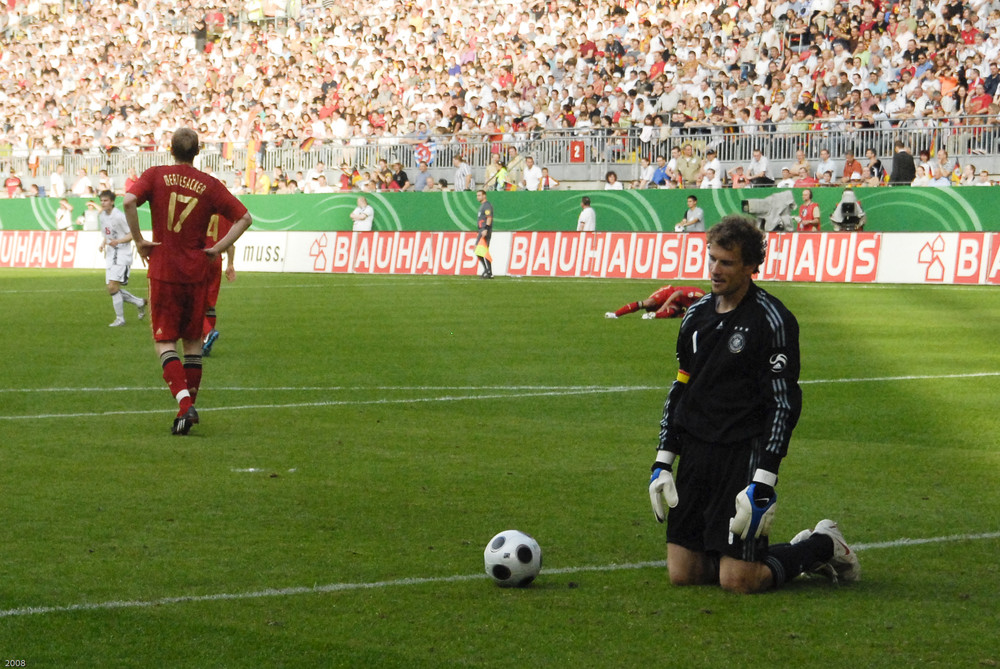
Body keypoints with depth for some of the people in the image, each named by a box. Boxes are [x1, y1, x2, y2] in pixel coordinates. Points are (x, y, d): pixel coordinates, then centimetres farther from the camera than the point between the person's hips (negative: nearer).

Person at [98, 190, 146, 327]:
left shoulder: (119, 216, -14)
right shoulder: (101, 216, 11)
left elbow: (132, 234, -12)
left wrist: (118, 241, -26)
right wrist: (103, 244, 4)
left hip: (122, 255, -9)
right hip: (110, 256, 9)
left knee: (113, 287, -17)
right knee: (112, 290, 6)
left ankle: (120, 319, -7)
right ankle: (139, 302, 25)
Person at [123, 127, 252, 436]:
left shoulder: (155, 176, -1)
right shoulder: (210, 184, 3)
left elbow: (128, 201, -19)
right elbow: (244, 218, 0)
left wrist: (139, 240, -9)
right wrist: (218, 248, 3)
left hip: (163, 271, -2)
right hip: (197, 272, 2)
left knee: (164, 341, 0)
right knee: (193, 341, 14)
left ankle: (185, 405, -18)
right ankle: (190, 404, 16)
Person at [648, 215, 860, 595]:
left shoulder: (772, 321, -11)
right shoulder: (698, 313, 11)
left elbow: (784, 404, -13)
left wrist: (763, 484, -19)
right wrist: (663, 461, 11)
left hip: (743, 457, -7)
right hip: (695, 452, 7)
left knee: (737, 581, -12)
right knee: (682, 573, 3)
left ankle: (822, 547, 16)